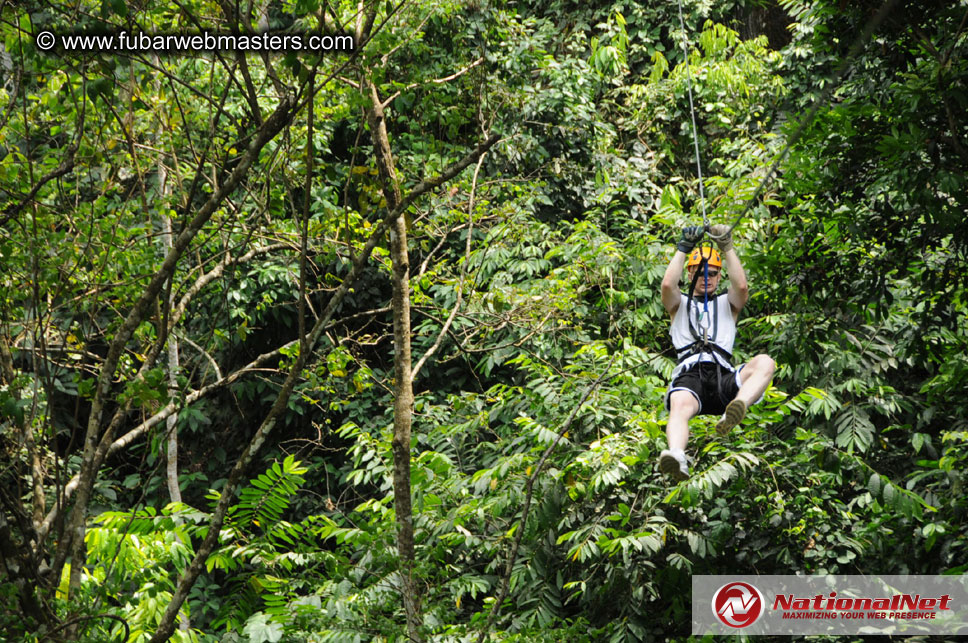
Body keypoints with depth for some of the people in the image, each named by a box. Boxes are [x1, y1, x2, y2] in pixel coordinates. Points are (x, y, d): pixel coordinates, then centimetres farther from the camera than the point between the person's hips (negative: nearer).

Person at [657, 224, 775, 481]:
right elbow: (668, 285, 5)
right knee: (679, 405, -38)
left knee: (764, 362, -29)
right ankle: (677, 457, -67)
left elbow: (741, 286, 7)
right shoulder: (679, 304, 29)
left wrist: (727, 247, 5)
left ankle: (736, 409, -56)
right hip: (689, 375, -2)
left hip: (724, 377, 2)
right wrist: (684, 248, 6)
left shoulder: (727, 304, 31)